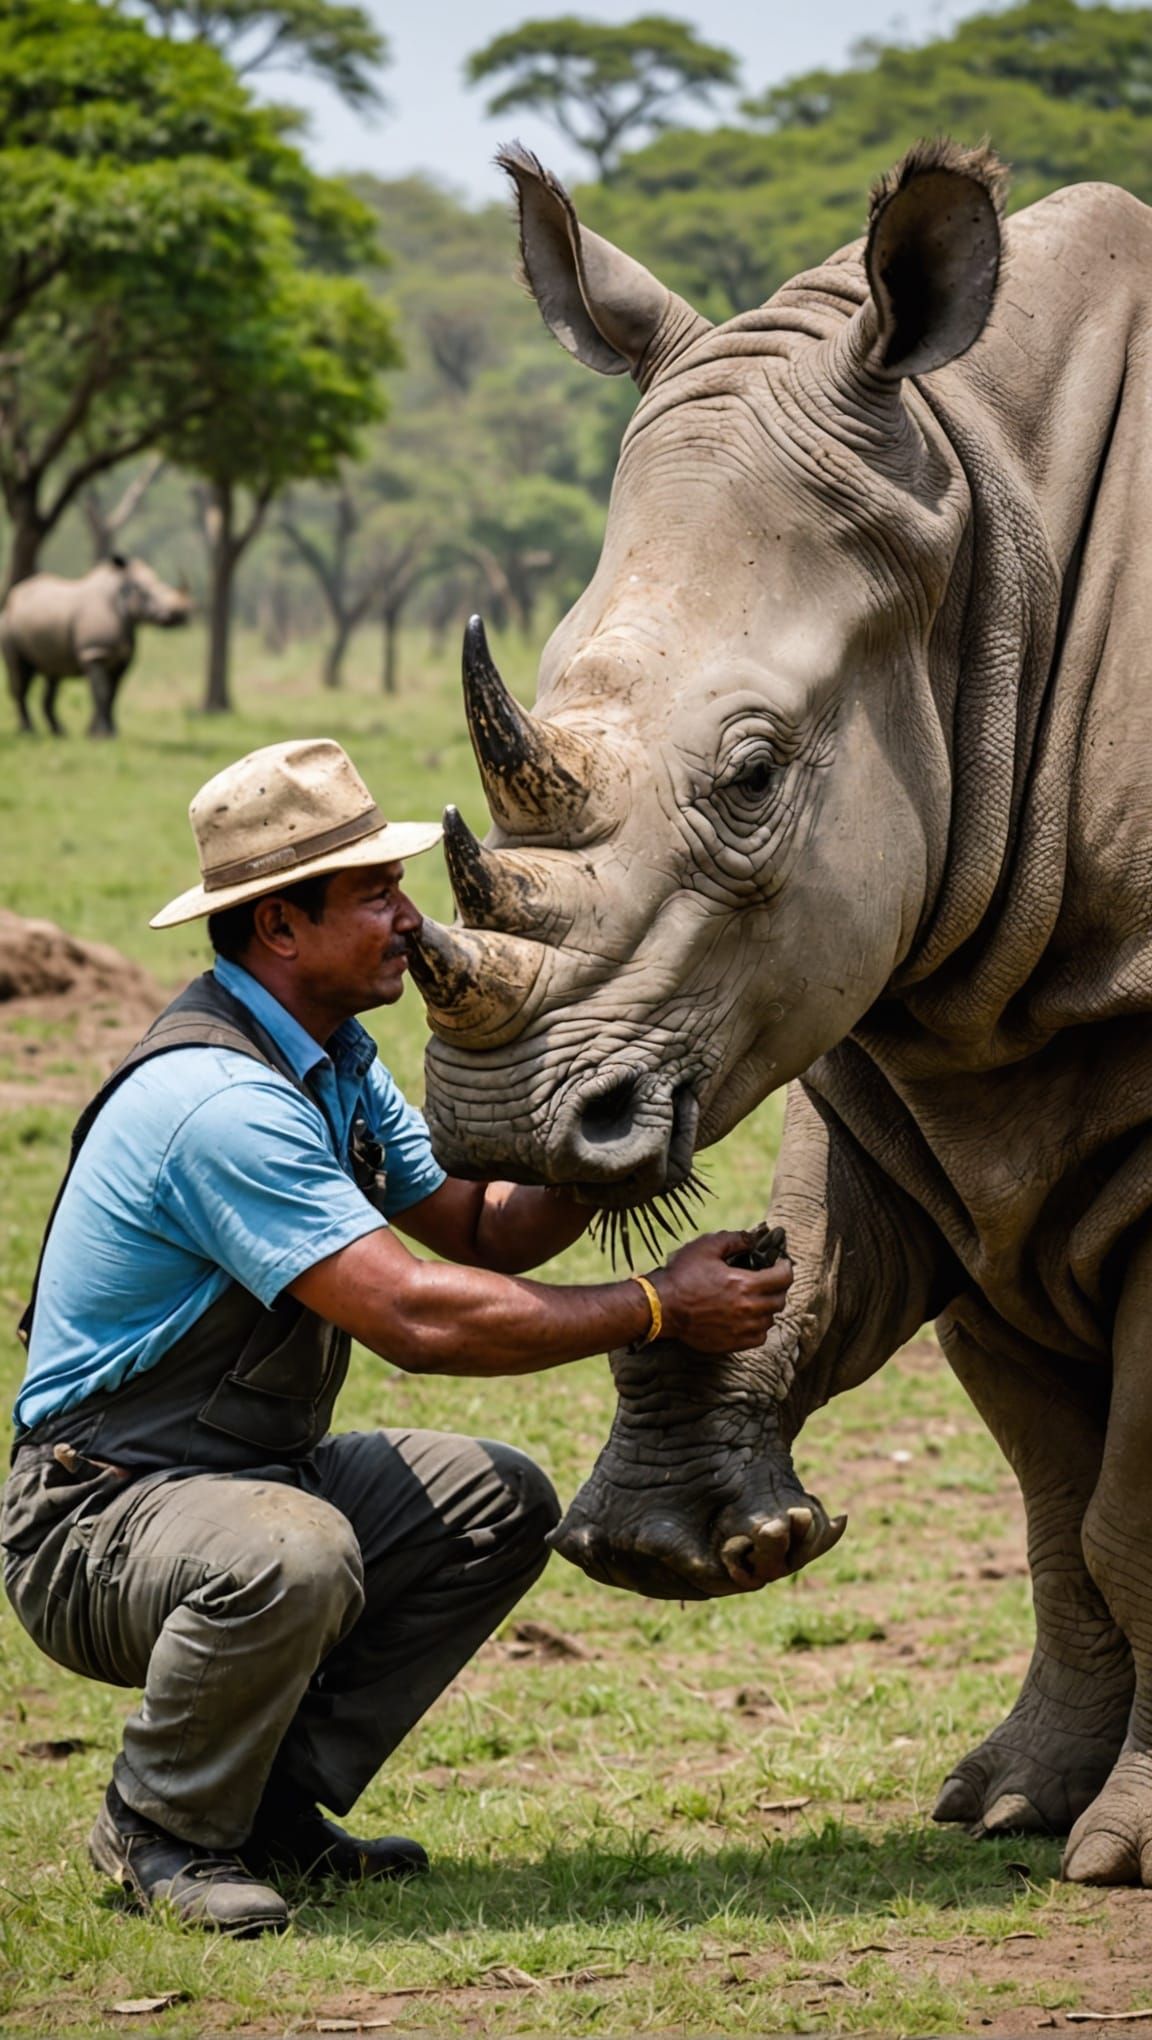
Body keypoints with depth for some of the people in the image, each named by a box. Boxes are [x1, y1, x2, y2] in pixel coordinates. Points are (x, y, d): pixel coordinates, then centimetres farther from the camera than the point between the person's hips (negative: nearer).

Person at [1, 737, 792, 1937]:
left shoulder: (331, 1064, 8)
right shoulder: (219, 1098, -26)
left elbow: (480, 1227, 9)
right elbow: (415, 1318, -31)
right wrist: (657, 1310, -24)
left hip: (252, 1471, 10)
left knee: (499, 1507, 5)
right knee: (292, 1560, -37)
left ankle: (273, 1802, 7)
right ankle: (158, 1829, -10)